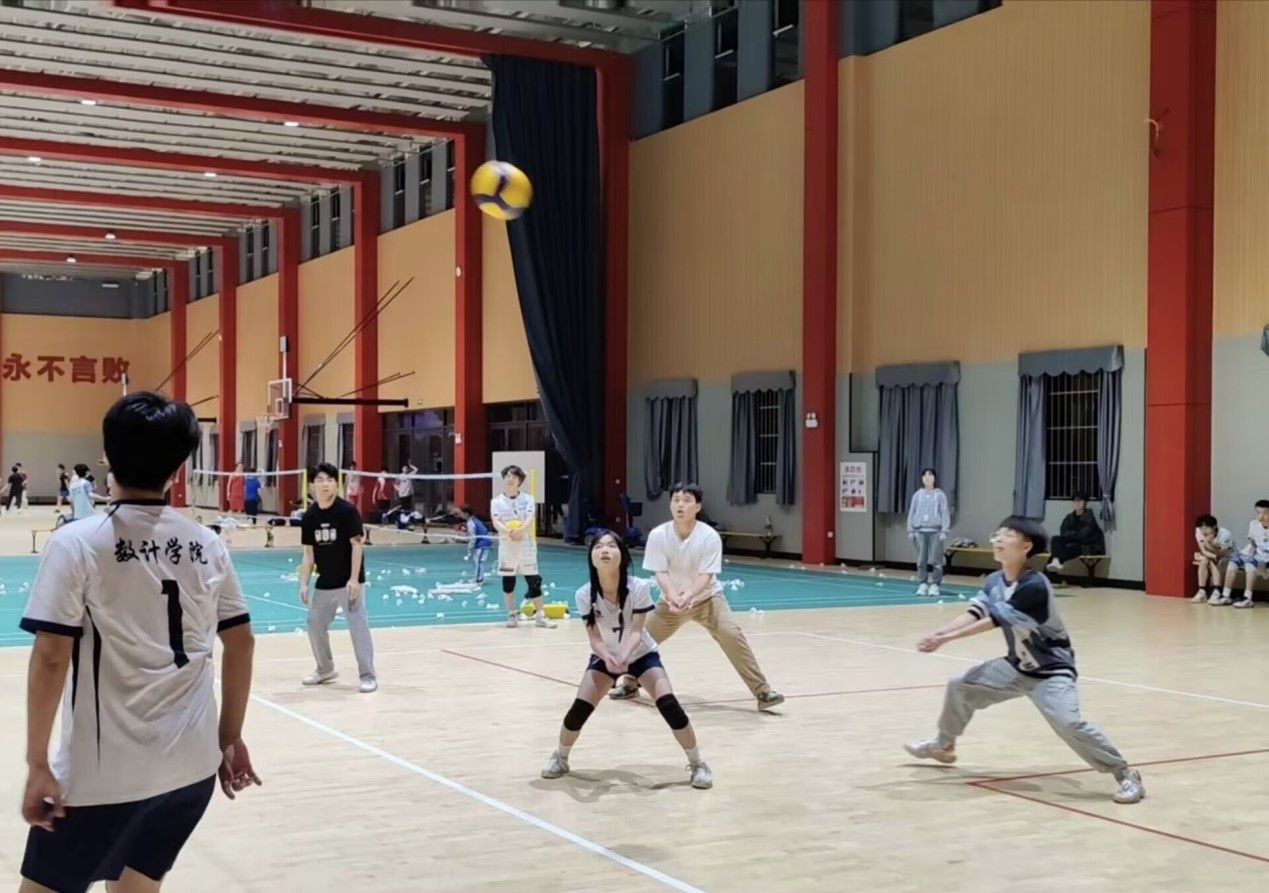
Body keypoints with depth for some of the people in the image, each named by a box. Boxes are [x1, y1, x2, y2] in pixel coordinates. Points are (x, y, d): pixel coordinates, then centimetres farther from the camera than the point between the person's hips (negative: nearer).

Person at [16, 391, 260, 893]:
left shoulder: (75, 545, -9)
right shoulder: (206, 545, 4)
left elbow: (51, 657, -13)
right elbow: (241, 642, 10)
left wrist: (38, 764, -7)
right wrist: (230, 738, 19)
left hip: (104, 769, -4)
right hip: (192, 765, 5)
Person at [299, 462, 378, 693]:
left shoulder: (347, 510, -13)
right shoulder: (309, 516, 1)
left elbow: (357, 544, -13)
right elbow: (309, 553, 7)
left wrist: (354, 579, -18)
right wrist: (304, 583, 1)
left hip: (349, 581, -6)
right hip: (324, 582, 6)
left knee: (357, 625, -8)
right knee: (315, 624, 12)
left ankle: (368, 675, -2)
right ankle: (326, 669, 31)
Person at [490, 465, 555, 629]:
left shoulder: (528, 499, 2)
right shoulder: (496, 502, 1)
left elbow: (530, 519, -15)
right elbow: (496, 523, -14)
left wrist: (521, 529, -37)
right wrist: (508, 531, -36)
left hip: (526, 545, 0)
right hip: (506, 546, 0)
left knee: (534, 581, -1)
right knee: (508, 581, 5)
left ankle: (540, 616, 4)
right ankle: (512, 615, 16)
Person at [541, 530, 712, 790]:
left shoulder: (639, 588, -29)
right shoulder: (585, 594, -24)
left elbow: (636, 631, -27)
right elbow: (594, 637, -21)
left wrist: (624, 656, -46)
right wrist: (608, 657, -42)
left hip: (641, 655, -1)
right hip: (605, 657, 2)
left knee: (668, 704, -20)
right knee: (580, 708, -12)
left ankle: (697, 764, -2)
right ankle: (559, 758, 17)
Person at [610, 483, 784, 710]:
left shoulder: (710, 536, -23)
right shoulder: (658, 535, -18)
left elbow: (706, 575, -24)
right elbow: (661, 572, -19)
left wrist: (689, 595, -43)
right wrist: (673, 596, -38)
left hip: (707, 597, -3)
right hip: (672, 599, 3)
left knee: (732, 635, -23)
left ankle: (762, 691, -17)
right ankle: (630, 683, 35)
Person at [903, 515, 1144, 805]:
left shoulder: (1034, 586, -28)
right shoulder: (994, 581, -1)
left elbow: (995, 620, -26)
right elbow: (975, 613, -11)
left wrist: (948, 637, -24)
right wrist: (938, 633, -26)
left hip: (1052, 670, -8)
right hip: (1017, 666, 8)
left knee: (1068, 722, -28)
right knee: (960, 686, 10)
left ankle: (1125, 775, -13)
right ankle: (943, 745, 35)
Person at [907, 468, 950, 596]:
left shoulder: (940, 495, 0)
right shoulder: (917, 495, 7)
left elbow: (945, 514, -1)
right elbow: (911, 513, 11)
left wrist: (944, 531, -8)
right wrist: (910, 530, 6)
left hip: (935, 531, -2)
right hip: (920, 531, 2)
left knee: (936, 560, -4)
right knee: (921, 560, 5)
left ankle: (935, 585, 5)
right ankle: (922, 584, 12)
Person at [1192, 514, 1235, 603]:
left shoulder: (1225, 534, -31)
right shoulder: (1199, 532, -18)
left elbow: (1218, 554, -27)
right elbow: (1204, 551, -19)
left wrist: (1208, 543, -43)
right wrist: (1212, 555, -41)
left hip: (1228, 558, -4)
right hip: (1213, 558, 4)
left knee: (1215, 562, -34)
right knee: (1204, 560, -28)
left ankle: (1216, 593, -45)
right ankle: (1202, 591, -28)